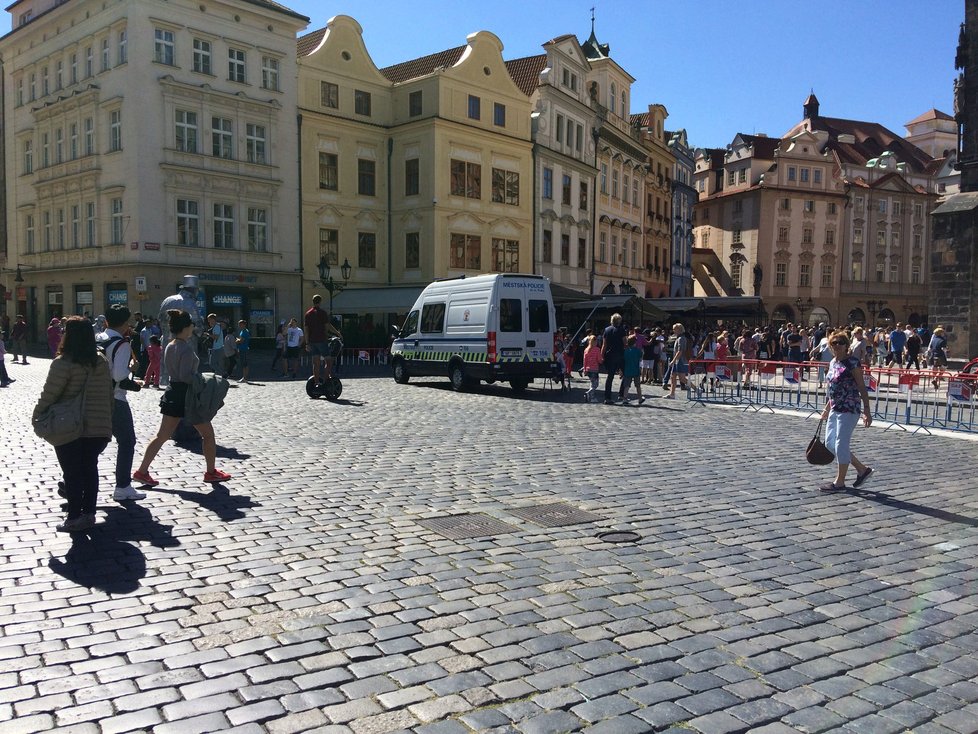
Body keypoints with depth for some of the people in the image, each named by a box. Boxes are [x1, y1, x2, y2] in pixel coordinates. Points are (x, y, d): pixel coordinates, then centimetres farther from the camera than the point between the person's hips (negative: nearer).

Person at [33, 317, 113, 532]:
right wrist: (106, 419, 18)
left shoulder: (63, 363, -13)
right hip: (99, 428, 5)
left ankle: (75, 517, 11)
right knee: (90, 469, 15)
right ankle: (89, 513, 20)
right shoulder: (101, 361, 5)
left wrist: (37, 418, 1)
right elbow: (109, 394, 9)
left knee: (72, 473, 5)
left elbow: (49, 395, -13)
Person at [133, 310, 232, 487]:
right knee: (208, 434, 8)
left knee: (162, 436, 13)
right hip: (186, 396, -8)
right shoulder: (187, 349, -18)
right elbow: (186, 376, -25)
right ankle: (211, 472, 16)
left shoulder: (169, 347, 9)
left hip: (172, 394, 8)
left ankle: (142, 471, 11)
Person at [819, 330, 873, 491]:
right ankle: (862, 469, 24)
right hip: (835, 409, 9)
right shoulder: (833, 363, 12)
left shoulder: (852, 362, -11)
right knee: (830, 443, 11)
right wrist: (827, 408, 24)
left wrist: (867, 410, -17)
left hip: (849, 409, -9)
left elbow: (862, 387, -13)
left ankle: (840, 481, 10)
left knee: (841, 443, -3)